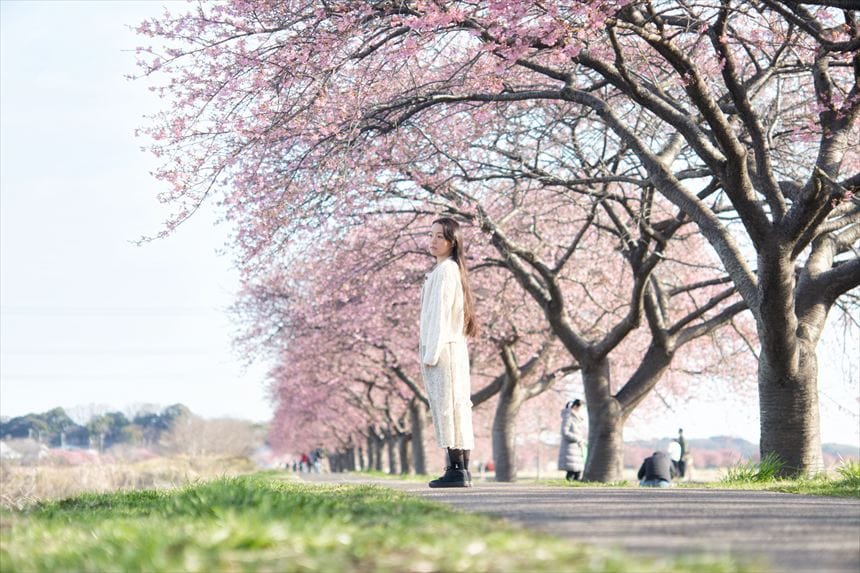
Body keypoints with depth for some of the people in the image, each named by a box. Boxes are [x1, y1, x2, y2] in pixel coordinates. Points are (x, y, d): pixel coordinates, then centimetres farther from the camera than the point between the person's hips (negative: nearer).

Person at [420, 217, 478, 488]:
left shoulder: (445, 270, -9)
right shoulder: (451, 269, 20)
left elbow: (440, 313, -15)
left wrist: (431, 353, -18)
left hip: (442, 348, -10)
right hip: (453, 347, 10)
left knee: (447, 406, -11)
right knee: (456, 407, 6)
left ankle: (457, 469, -13)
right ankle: (462, 470, 7)